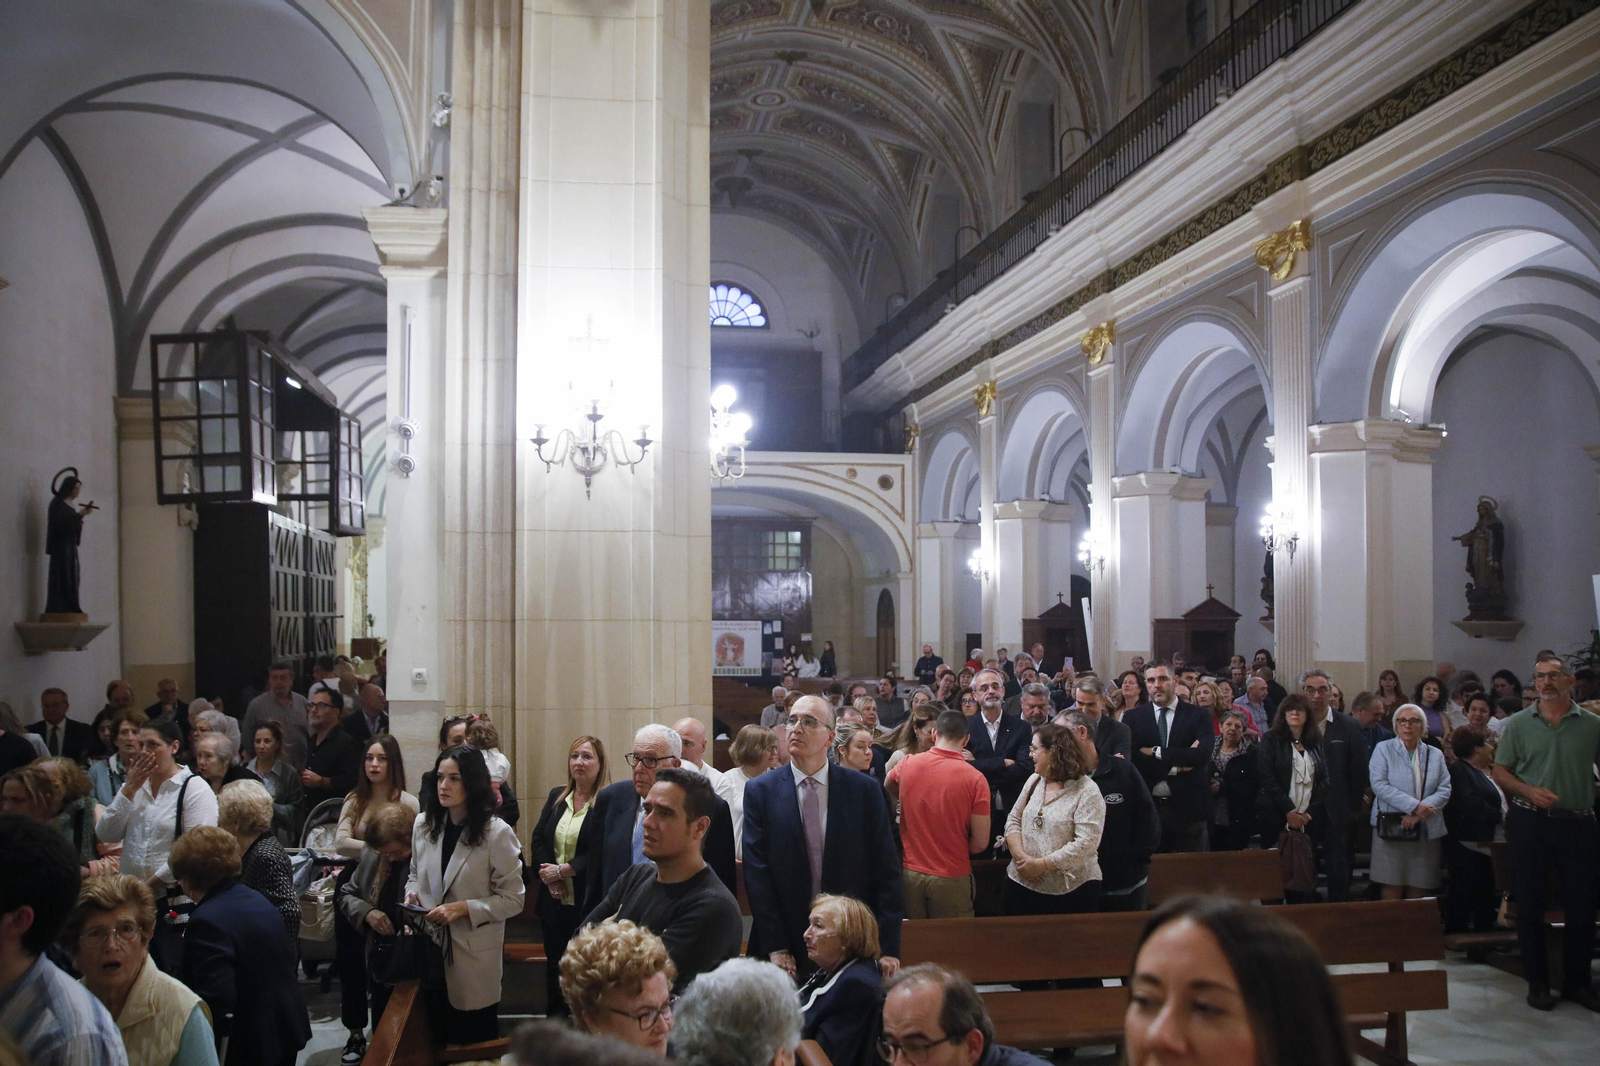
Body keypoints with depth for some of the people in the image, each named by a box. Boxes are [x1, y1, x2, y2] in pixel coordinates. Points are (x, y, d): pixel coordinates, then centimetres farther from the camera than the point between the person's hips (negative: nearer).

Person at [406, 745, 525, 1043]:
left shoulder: (497, 833, -12)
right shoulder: (424, 825, 3)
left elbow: (512, 900, -11)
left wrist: (464, 909, -21)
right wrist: (412, 893, -3)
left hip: (475, 955, -4)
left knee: (473, 1043, 8)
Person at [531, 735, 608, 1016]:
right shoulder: (557, 797, 10)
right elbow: (538, 840, 7)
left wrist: (563, 870, -15)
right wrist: (549, 875, -8)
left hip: (588, 901, -6)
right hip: (554, 900, 6)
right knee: (554, 964, 15)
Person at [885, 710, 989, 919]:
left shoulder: (907, 764, -5)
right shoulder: (975, 779, -14)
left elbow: (889, 786, 20)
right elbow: (980, 843, -11)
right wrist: (957, 850, 8)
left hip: (910, 872, 3)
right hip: (952, 878, -3)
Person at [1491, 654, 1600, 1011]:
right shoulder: (1519, 724, 4)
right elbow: (1500, 772, 4)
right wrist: (1530, 791, -13)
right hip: (1530, 821, 0)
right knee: (1531, 904, 5)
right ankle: (1538, 982, 15)